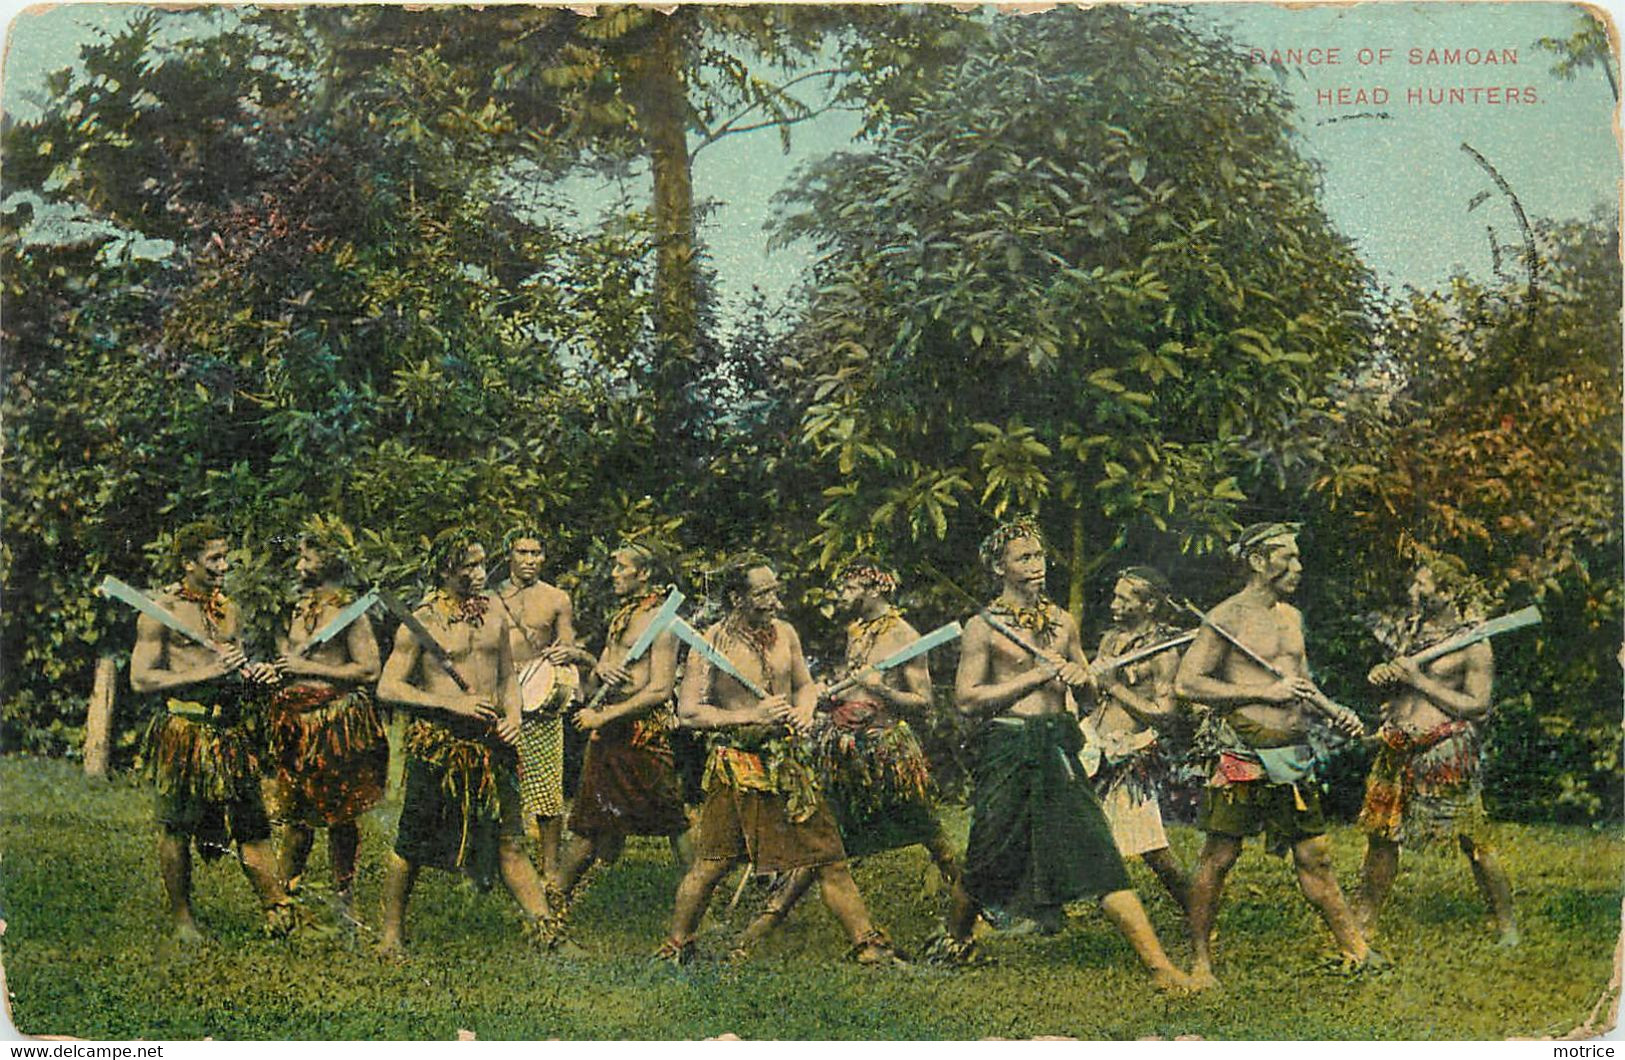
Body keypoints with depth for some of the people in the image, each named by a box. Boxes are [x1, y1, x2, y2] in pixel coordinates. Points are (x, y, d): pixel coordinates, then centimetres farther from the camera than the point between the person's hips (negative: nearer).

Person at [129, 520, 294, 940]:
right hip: (184, 731, -5)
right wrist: (209, 672, -17)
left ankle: (278, 908, 6)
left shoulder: (229, 610, 16)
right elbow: (141, 679, -12)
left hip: (231, 731, 6)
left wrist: (256, 673, 2)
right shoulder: (162, 610, -5)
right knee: (177, 828, 4)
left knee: (251, 823, 4)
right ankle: (182, 918, 15)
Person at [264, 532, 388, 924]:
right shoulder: (293, 606, 15)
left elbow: (369, 670, -10)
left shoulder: (348, 609, -4)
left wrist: (309, 667, -11)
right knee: (295, 811, 5)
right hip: (293, 718, 5)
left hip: (335, 720, -5)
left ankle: (344, 900, 10)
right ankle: (287, 891, 13)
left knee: (339, 814, 1)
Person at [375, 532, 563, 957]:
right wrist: (454, 704, -15)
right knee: (414, 842, 4)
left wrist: (513, 715, 1)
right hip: (438, 742, -4)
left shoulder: (494, 615, 10)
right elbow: (388, 687, -8)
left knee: (510, 840, 5)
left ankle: (545, 928, 5)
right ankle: (392, 932, 19)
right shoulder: (422, 622, -6)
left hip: (491, 741, 4)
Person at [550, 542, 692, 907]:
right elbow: (598, 673, 22)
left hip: (643, 727, -9)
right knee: (589, 816, 11)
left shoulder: (660, 620, -11)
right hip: (610, 726, 9)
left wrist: (603, 717, -18)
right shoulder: (622, 615, 17)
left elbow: (660, 690, -19)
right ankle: (559, 893, 16)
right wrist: (601, 670, -4)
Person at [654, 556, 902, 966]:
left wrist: (804, 709, -3)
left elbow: (805, 684, 21)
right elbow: (688, 711, -10)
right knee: (710, 865, 2)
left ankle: (868, 942, 10)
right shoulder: (712, 644, -8)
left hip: (788, 761, 4)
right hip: (736, 765, -4)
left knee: (830, 858, 3)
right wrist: (752, 716, -18)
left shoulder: (785, 633, 7)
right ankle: (676, 946, 20)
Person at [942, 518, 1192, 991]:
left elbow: (1089, 693, 24)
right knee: (989, 855, 5)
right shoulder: (984, 627, -1)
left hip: (1058, 747, 3)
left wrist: (1081, 677, -1)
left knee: (1098, 852, -5)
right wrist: (1036, 676, -11)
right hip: (1006, 750, -3)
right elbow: (966, 700, -9)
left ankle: (1158, 963, -10)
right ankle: (957, 937, 34)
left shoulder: (1062, 622, 15)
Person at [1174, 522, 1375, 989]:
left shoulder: (1291, 616, 16)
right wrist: (1264, 692, -16)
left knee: (1314, 856, 12)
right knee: (1219, 857, -2)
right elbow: (1186, 682, -14)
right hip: (1245, 754, -7)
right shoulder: (1228, 617, -8)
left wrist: (1335, 711, 11)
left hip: (1294, 755, 7)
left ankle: (1354, 950, 19)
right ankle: (1200, 960, 7)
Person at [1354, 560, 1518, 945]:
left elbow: (1478, 707, -12)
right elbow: (1388, 675, 23)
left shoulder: (1473, 644, -7)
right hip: (1397, 747, 6)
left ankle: (1507, 927, 14)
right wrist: (1381, 674, -1)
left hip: (1446, 752, -6)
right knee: (1381, 834, 9)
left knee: (1473, 842, -2)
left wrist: (1420, 681, -15)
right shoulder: (1407, 628, 12)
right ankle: (1360, 928, 18)